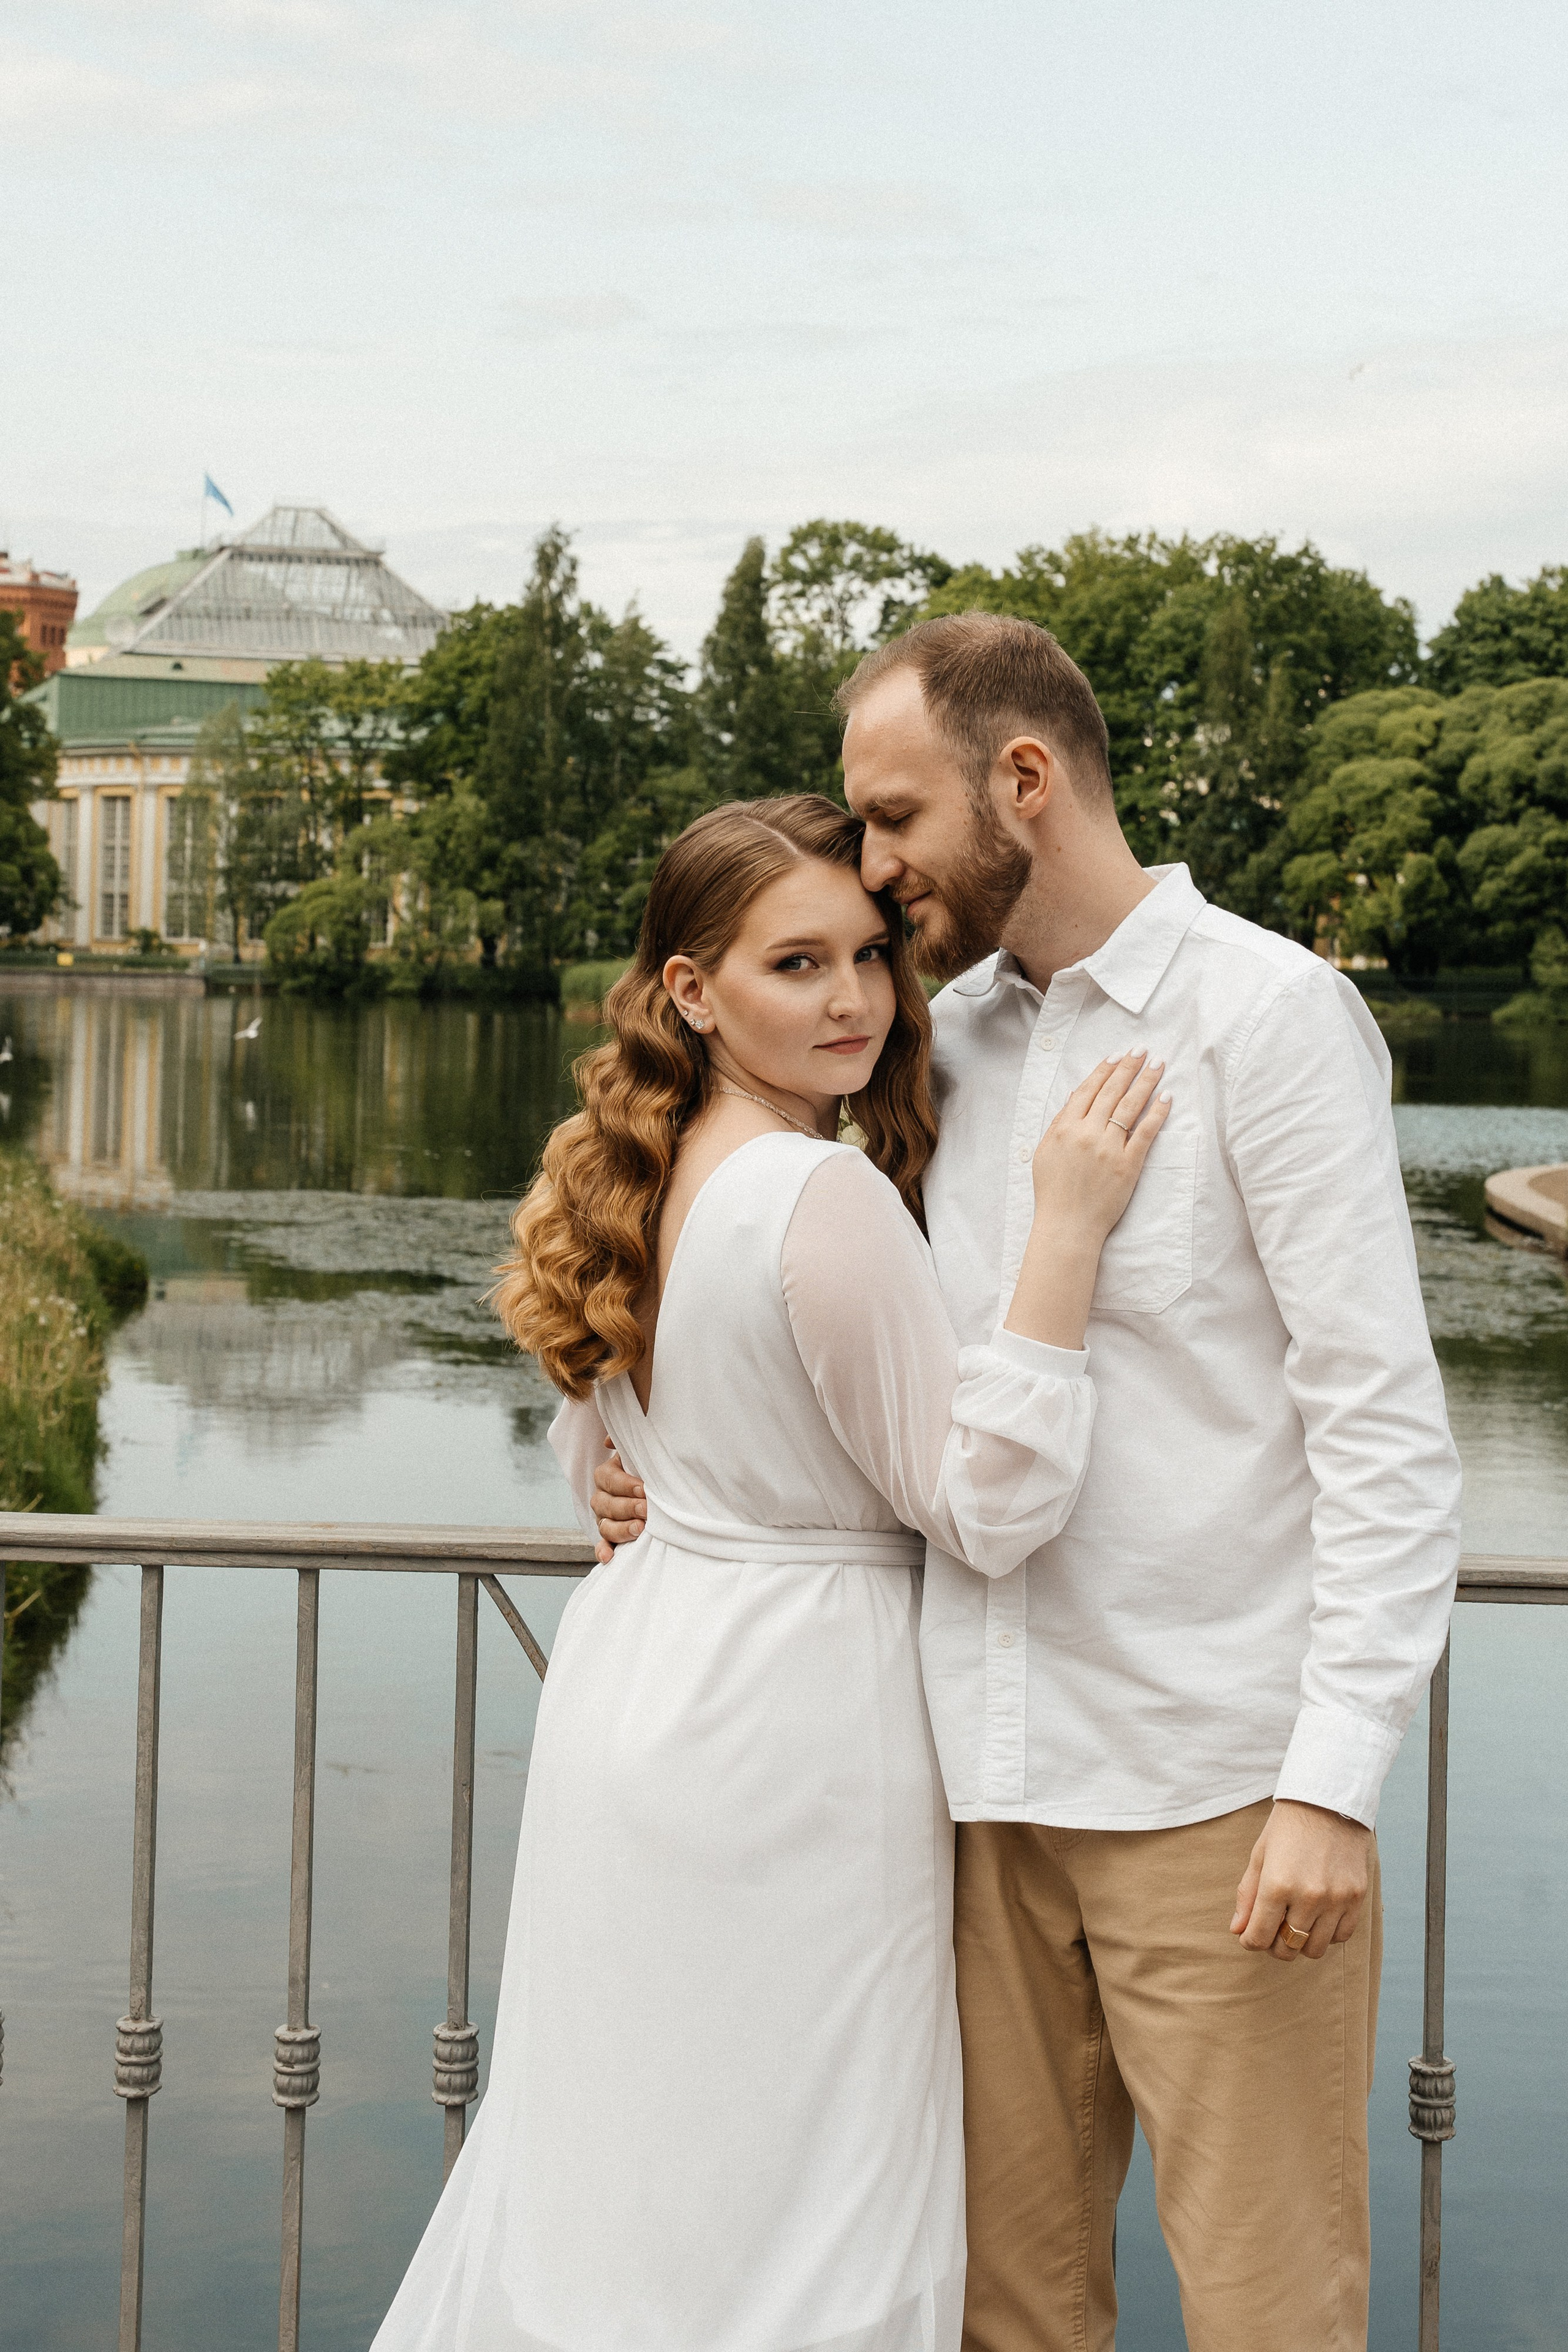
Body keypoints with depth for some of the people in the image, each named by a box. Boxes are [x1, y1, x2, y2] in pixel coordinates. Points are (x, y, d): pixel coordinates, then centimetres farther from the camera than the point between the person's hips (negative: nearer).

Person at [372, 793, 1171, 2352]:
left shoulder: (643, 1178, 6)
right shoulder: (830, 1197, -20)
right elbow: (988, 1508, -18)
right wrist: (1066, 1231, -23)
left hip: (633, 1680, 9)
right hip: (791, 1713, -8)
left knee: (616, 2142, 19)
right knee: (801, 2197, 3)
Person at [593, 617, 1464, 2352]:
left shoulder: (1267, 1010, -6)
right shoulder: (948, 1039, 14)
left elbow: (1383, 1426, -11)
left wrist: (1333, 1784, -17)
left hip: (1214, 1785, -6)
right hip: (997, 1772, 6)